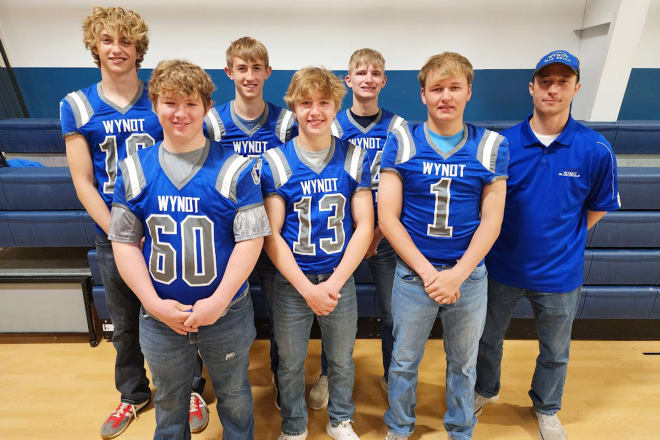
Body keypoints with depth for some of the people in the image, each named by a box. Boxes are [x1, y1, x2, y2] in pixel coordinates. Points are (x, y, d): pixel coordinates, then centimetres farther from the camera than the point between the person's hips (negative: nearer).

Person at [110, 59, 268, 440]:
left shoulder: (234, 168, -10)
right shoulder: (135, 170, -2)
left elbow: (251, 238, -13)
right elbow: (124, 241, -1)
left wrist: (219, 300, -18)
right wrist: (153, 303, -10)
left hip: (227, 311, -2)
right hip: (159, 316, 2)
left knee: (234, 396, 21)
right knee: (169, 402, 25)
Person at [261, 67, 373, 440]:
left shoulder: (354, 158, -3)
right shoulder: (276, 162, -6)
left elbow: (364, 226, -5)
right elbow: (271, 234, -8)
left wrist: (333, 283, -13)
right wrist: (307, 288, -15)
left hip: (341, 280, 1)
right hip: (292, 281, -1)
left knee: (342, 360, 18)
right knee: (290, 363, 15)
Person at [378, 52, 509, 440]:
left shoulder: (492, 146, -1)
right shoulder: (401, 142, -4)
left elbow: (491, 221, -3)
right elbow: (388, 217, -8)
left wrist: (457, 274, -14)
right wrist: (428, 272, -14)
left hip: (469, 274, 1)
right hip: (413, 273, -1)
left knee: (463, 364, 20)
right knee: (404, 361, 15)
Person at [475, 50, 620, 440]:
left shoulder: (596, 150, -12)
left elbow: (598, 208, 3)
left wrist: (562, 241, -1)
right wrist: (512, 237, -3)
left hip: (560, 273, 0)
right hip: (503, 267, 1)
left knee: (555, 352, 21)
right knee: (488, 338, 20)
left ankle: (547, 408, 50)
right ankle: (486, 390, 49)